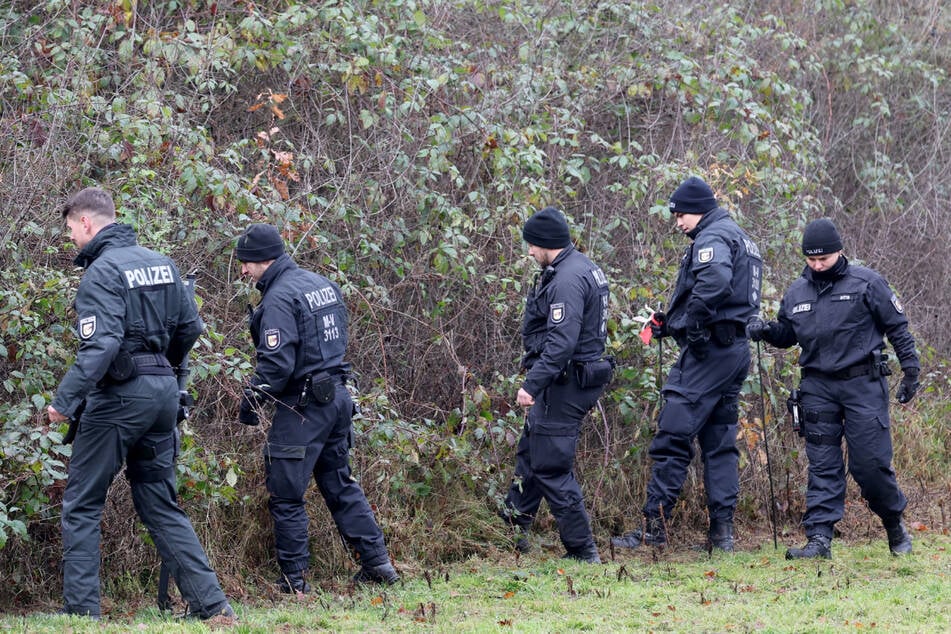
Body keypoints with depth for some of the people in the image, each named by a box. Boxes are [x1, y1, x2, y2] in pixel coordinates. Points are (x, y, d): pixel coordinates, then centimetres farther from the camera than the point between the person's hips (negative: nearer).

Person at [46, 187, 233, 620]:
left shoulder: (102, 272, -13)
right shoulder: (161, 264, 11)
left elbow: (100, 345, -24)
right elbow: (190, 327, 14)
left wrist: (64, 401, -25)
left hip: (118, 395, -7)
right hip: (164, 392, 7)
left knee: (81, 505, 3)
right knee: (159, 504, 14)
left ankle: (81, 609, -1)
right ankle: (210, 603, 7)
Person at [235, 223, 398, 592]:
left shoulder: (279, 299, -16)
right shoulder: (323, 285, 12)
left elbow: (276, 364, -21)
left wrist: (250, 403, -10)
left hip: (302, 406, -9)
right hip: (337, 396, 9)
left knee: (286, 494, -1)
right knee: (340, 483, 18)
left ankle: (294, 578, 1)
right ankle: (377, 563, 17)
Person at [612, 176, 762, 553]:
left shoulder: (711, 238, -9)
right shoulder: (741, 239, 23)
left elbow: (715, 280, -31)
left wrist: (692, 324, -21)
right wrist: (671, 324, 14)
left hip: (709, 349, -10)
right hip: (736, 349, 10)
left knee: (673, 437, -9)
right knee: (720, 441, 10)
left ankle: (654, 527, -10)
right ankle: (722, 532, 8)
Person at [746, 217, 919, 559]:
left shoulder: (866, 283, -3)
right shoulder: (796, 293, 10)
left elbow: (897, 327, 0)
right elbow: (787, 335, 23)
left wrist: (911, 371, -4)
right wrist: (765, 330, 1)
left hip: (863, 384, -4)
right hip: (818, 387, 4)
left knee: (869, 461, -6)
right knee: (822, 466, -1)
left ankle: (895, 524, 17)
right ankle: (819, 538, -4)